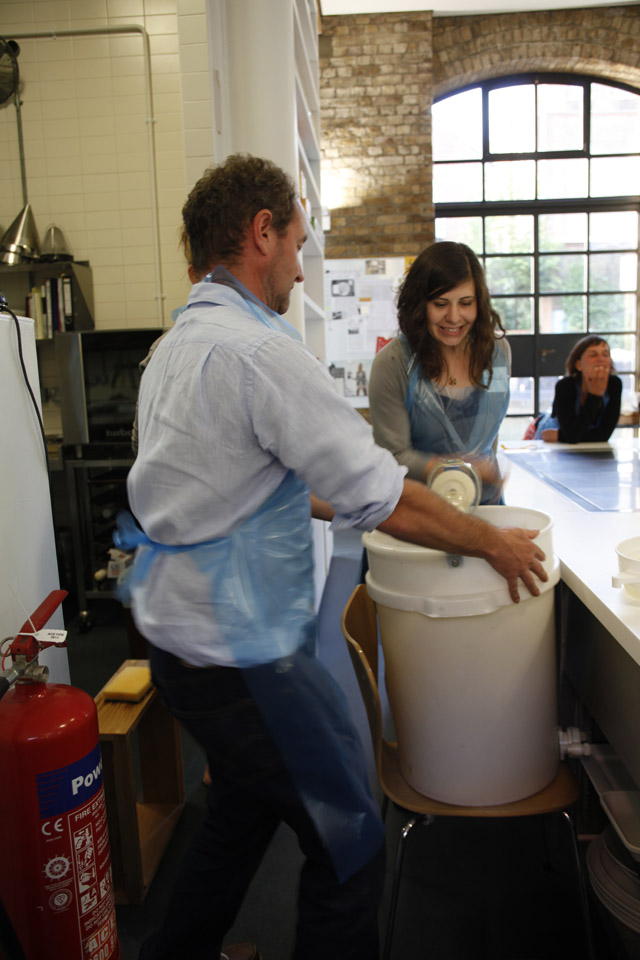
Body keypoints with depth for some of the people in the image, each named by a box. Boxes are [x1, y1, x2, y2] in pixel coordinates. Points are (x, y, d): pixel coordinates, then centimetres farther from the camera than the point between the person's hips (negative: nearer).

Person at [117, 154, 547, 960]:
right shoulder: (260, 349, -22)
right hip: (242, 653, -10)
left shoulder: (178, 344, 10)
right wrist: (494, 543, -5)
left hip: (178, 633, 10)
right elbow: (378, 498, -20)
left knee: (244, 807, 30)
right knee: (348, 843, 9)